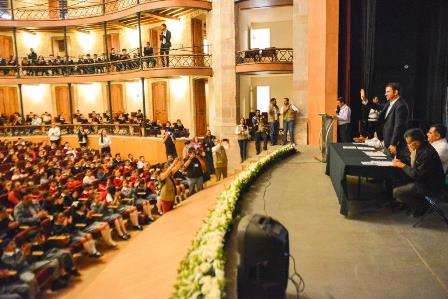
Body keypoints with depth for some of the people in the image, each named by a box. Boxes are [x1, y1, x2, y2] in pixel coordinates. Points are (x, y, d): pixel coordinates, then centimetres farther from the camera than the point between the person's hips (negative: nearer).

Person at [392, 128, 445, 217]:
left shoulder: (427, 153, -29)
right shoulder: (419, 148, -1)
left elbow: (417, 175, -27)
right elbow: (411, 160, 15)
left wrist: (402, 165, -17)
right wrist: (400, 161, -4)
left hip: (430, 186, -10)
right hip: (423, 179, 10)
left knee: (396, 192, -13)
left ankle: (421, 207, 4)